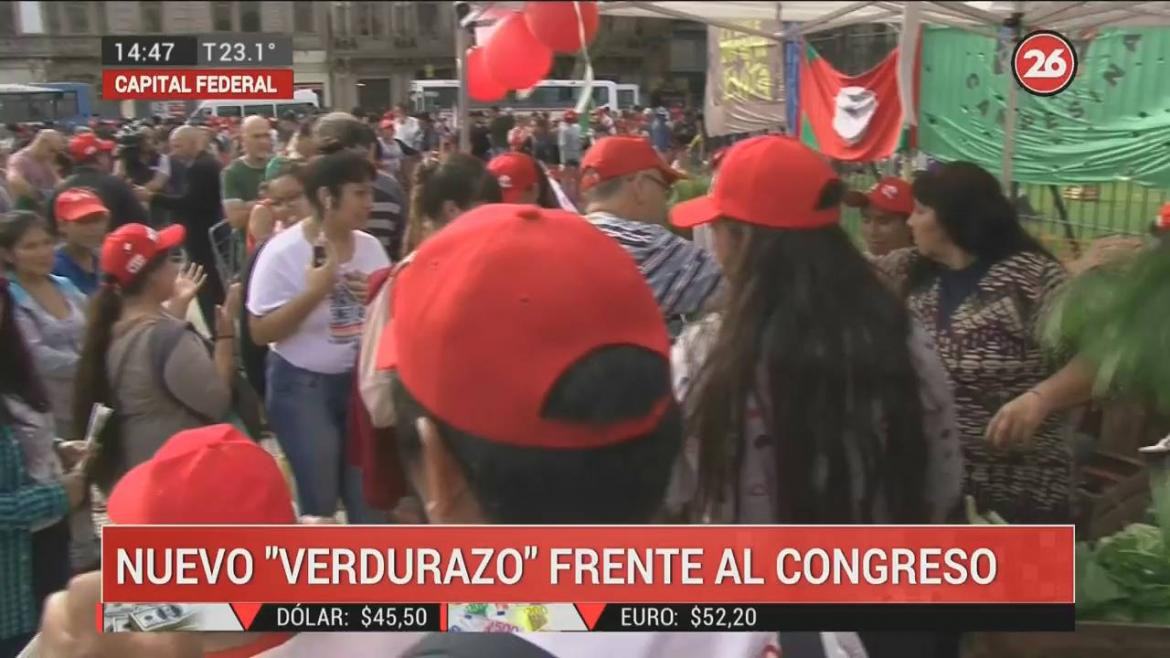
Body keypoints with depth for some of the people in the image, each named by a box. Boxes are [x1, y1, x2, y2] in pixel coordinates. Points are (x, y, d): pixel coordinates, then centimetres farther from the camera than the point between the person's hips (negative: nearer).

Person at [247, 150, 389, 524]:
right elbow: (260, 332, -14)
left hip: (361, 379, 5)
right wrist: (312, 292, -24)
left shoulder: (370, 246, 0)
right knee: (319, 500, 8)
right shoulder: (283, 252, -13)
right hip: (303, 385, -4)